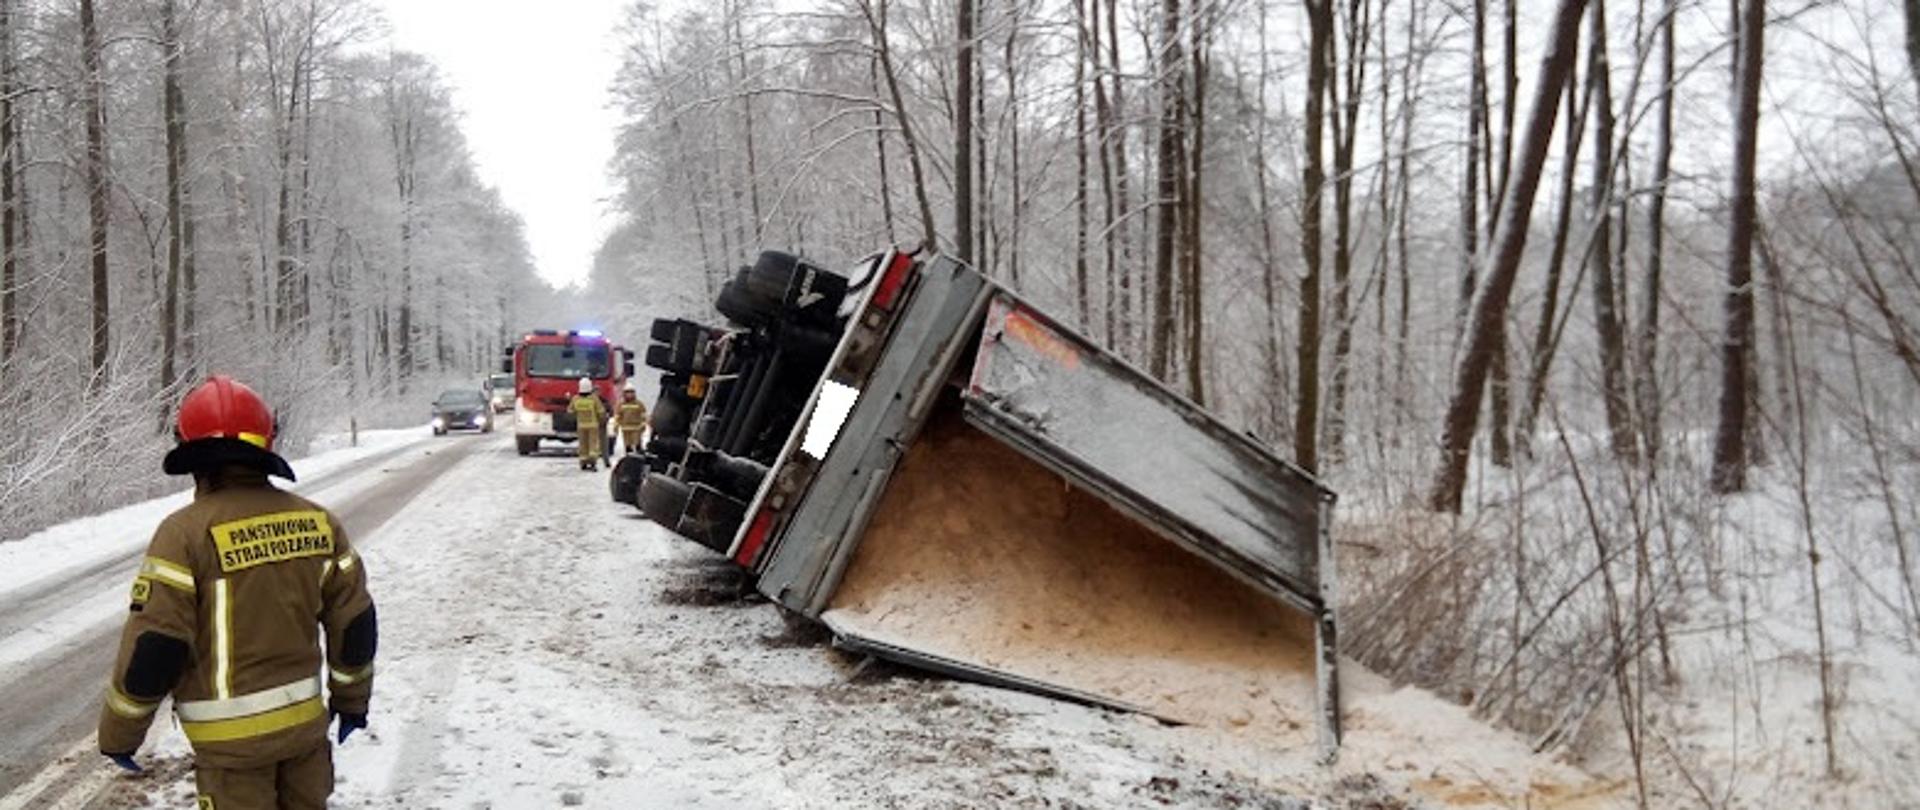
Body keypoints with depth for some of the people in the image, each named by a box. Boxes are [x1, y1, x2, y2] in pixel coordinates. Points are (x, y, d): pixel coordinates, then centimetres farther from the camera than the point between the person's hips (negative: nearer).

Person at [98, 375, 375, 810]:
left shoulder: (186, 532, -16)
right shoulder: (317, 521, -1)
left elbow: (151, 648, -15)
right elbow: (354, 622, 5)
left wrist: (119, 733, -2)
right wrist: (352, 696, 19)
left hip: (231, 735, -4)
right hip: (306, 719, 4)